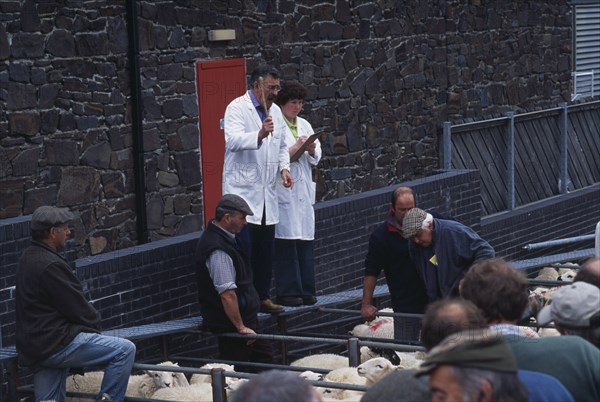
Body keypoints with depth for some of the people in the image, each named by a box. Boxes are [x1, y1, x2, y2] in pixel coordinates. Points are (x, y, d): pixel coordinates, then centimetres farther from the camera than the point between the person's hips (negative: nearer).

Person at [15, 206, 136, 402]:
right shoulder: (49, 265, -19)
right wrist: (94, 324, 5)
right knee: (125, 350, -10)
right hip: (56, 343, -11)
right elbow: (76, 305, -14)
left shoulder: (29, 258, 14)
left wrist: (90, 321, 11)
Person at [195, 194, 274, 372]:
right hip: (229, 324, -11)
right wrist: (240, 327, -22)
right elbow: (227, 294, -28)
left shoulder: (223, 239, 10)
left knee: (264, 355, 14)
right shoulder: (218, 250, -25)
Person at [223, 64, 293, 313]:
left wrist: (284, 168, 8)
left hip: (267, 193, 7)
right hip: (242, 191, -7)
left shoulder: (275, 111, 15)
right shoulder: (237, 108, -9)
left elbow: (281, 145, 26)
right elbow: (233, 140, -25)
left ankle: (263, 297, 20)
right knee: (243, 250, -10)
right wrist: (259, 135, -42)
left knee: (265, 249, 11)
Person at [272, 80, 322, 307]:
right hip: (283, 189, -7)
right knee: (286, 241, -9)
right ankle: (287, 292, -5)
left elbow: (316, 158, 18)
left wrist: (312, 151, -3)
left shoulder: (304, 125, 18)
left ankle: (306, 291, 10)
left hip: (304, 188, 7)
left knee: (306, 240, 5)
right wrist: (295, 149, -12)